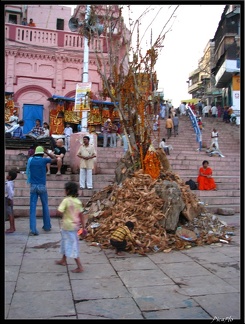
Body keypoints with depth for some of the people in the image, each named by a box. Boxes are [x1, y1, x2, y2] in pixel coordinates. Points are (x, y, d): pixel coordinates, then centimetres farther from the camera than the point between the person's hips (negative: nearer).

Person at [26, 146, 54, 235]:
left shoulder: (30, 160, 5)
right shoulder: (44, 160, -2)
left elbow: (28, 172, 14)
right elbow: (50, 159, 18)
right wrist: (48, 155, 33)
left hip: (33, 186, 1)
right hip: (42, 186, -1)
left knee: (32, 208, 0)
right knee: (45, 206, 14)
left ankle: (33, 229, -7)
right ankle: (47, 226, 23)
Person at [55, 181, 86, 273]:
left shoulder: (66, 200, -19)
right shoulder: (78, 201, -1)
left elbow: (58, 212, -27)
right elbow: (81, 215, 2)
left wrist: (62, 214, -4)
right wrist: (83, 227, 7)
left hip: (67, 226, -7)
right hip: (75, 225, 7)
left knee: (72, 246, -1)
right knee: (66, 242, 25)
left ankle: (79, 266, -1)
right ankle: (63, 260, 43)